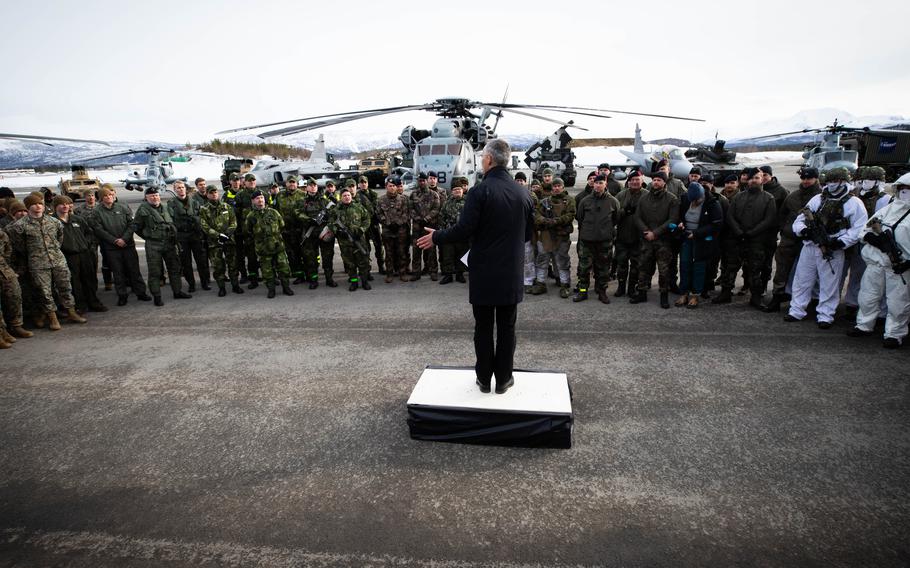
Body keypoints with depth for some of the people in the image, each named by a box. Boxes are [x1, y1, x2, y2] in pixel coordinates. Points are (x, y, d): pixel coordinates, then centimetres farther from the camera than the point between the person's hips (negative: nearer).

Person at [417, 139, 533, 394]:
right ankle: (503, 379, 20)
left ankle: (484, 378, 20)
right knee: (507, 328, 12)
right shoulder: (523, 193, 2)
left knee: (483, 327, 9)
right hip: (512, 273, 3)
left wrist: (436, 237, 0)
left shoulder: (479, 191, -14)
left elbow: (464, 229, -16)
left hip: (483, 272, -3)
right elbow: (528, 233, 9)